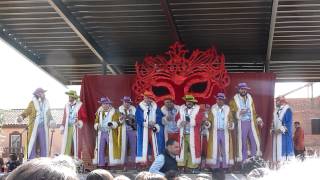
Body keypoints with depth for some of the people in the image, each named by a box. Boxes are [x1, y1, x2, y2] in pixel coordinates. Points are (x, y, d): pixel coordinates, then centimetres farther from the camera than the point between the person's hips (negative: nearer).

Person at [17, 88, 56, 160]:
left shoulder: (46, 103, 13)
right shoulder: (33, 103, -1)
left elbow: (49, 114, 18)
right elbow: (26, 112, -5)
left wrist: (52, 121, 1)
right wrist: (21, 117, -24)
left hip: (44, 127, 4)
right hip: (34, 127, -4)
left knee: (44, 145, 5)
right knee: (32, 144, -1)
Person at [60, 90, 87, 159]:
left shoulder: (80, 105, -3)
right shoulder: (67, 105, 11)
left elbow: (84, 117, -2)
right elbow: (64, 117, 14)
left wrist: (80, 122, -16)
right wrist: (62, 127, 11)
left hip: (76, 127, -4)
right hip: (67, 127, 4)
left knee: (76, 143, -3)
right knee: (66, 143, 3)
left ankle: (76, 158, 1)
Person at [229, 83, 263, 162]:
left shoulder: (250, 98, 14)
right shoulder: (234, 100, 1)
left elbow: (253, 112, 18)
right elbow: (232, 114, -3)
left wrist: (258, 119, 5)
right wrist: (239, 113, -20)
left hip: (251, 123, 4)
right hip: (241, 124, -4)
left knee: (255, 142, 3)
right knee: (242, 143, 0)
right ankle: (243, 160, 8)